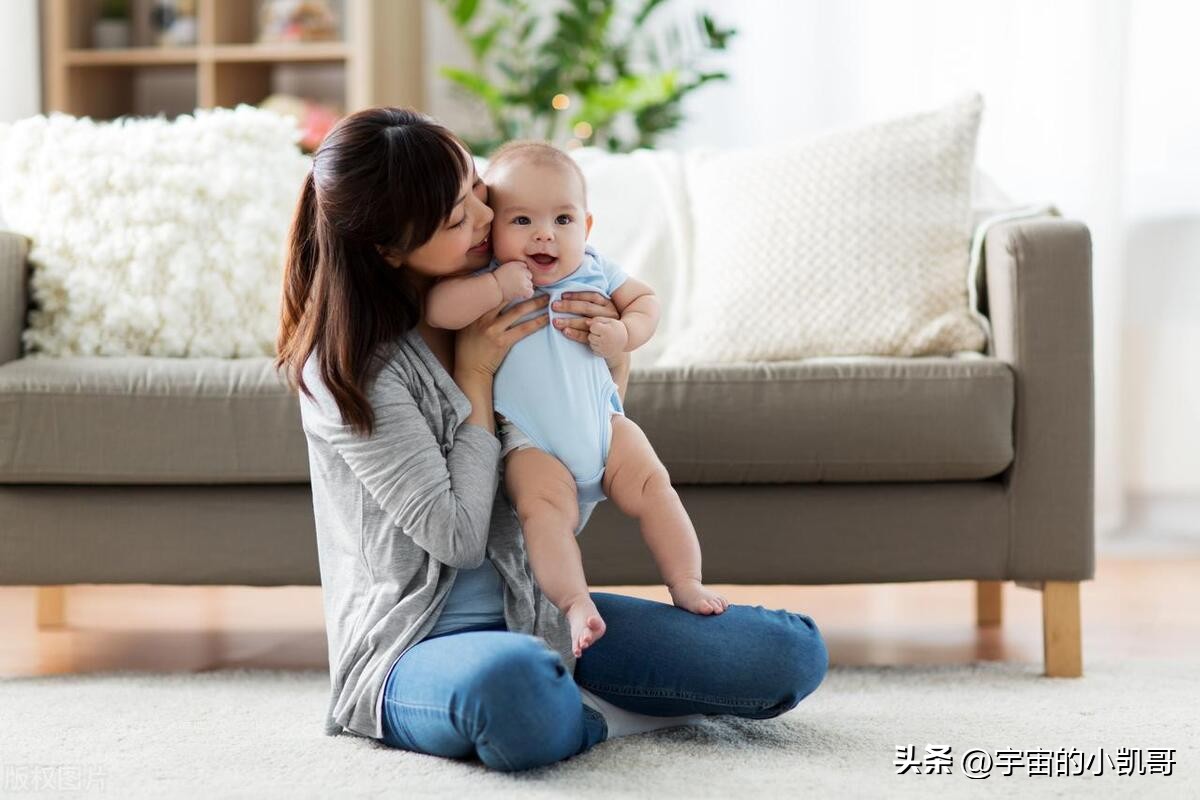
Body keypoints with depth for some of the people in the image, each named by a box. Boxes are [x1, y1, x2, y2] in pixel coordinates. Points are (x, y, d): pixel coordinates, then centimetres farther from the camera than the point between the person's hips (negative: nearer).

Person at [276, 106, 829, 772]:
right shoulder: (349, 368, -14)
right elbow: (456, 537, -15)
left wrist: (614, 355, -3)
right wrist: (476, 375, -11)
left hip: (536, 615, 6)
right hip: (414, 643, -6)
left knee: (792, 652, -8)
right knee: (511, 680, -45)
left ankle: (559, 702, -1)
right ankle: (595, 716, -11)